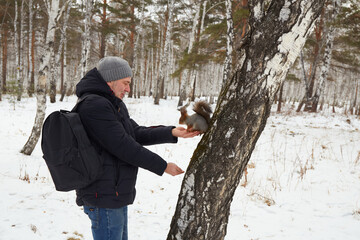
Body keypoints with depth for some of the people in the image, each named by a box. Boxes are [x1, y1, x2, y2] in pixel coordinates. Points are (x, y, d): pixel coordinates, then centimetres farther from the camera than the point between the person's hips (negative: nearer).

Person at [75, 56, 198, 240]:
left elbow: (137, 133, 11)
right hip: (104, 198, -11)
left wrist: (171, 133, -3)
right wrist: (162, 166, -14)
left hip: (116, 196, 11)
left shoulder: (113, 105, 15)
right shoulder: (94, 106, -19)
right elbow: (123, 146, -22)